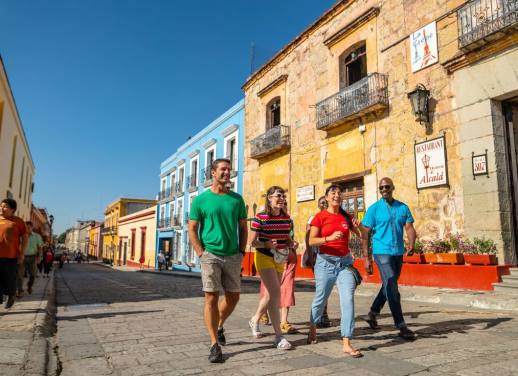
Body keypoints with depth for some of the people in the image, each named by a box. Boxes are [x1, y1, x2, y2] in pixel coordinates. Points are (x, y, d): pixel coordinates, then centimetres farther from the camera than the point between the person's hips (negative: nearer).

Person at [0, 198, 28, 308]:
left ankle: (11, 297, 31)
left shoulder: (18, 221, -1)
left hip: (10, 256, -2)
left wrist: (21, 253, -3)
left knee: (10, 279, 9)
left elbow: (25, 237, 1)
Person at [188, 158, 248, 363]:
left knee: (233, 297, 10)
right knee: (211, 297, -3)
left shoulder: (237, 199, 7)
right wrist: (201, 254, -9)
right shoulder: (201, 199, -1)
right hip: (210, 255, -3)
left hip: (233, 256, 4)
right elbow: (192, 229, -1)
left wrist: (241, 252, 3)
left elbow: (243, 228, 11)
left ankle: (219, 326, 37)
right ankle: (215, 344, 6)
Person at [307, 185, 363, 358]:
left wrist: (358, 226, -11)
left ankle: (346, 343, -5)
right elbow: (311, 241, -10)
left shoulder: (346, 217, 8)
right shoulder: (320, 216, -4)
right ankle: (312, 328, 38)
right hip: (326, 261, -3)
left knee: (348, 299, -10)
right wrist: (330, 238, -25)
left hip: (345, 262, 3)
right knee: (320, 299, 11)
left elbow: (362, 236, 10)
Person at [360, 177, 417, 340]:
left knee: (388, 287, 16)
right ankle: (401, 326, -4)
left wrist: (412, 244, -23)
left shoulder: (403, 207, 6)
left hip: (398, 253, 5)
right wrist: (366, 258, -9)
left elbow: (409, 228, -1)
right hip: (382, 252, -5)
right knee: (392, 288, -10)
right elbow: (365, 234, -4)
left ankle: (372, 314, 35)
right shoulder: (374, 209, -4)